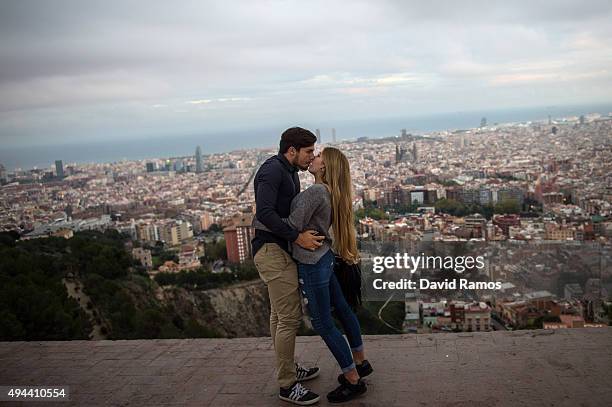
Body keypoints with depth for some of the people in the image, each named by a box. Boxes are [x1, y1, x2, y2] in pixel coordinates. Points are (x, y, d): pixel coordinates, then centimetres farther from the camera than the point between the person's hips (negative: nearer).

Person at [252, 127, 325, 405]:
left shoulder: (289, 173, 15)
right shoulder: (272, 169, -15)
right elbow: (264, 212, -26)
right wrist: (297, 237, -26)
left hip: (280, 250, 10)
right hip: (273, 249, -10)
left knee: (280, 314, 19)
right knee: (290, 317, -7)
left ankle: (288, 368, 33)